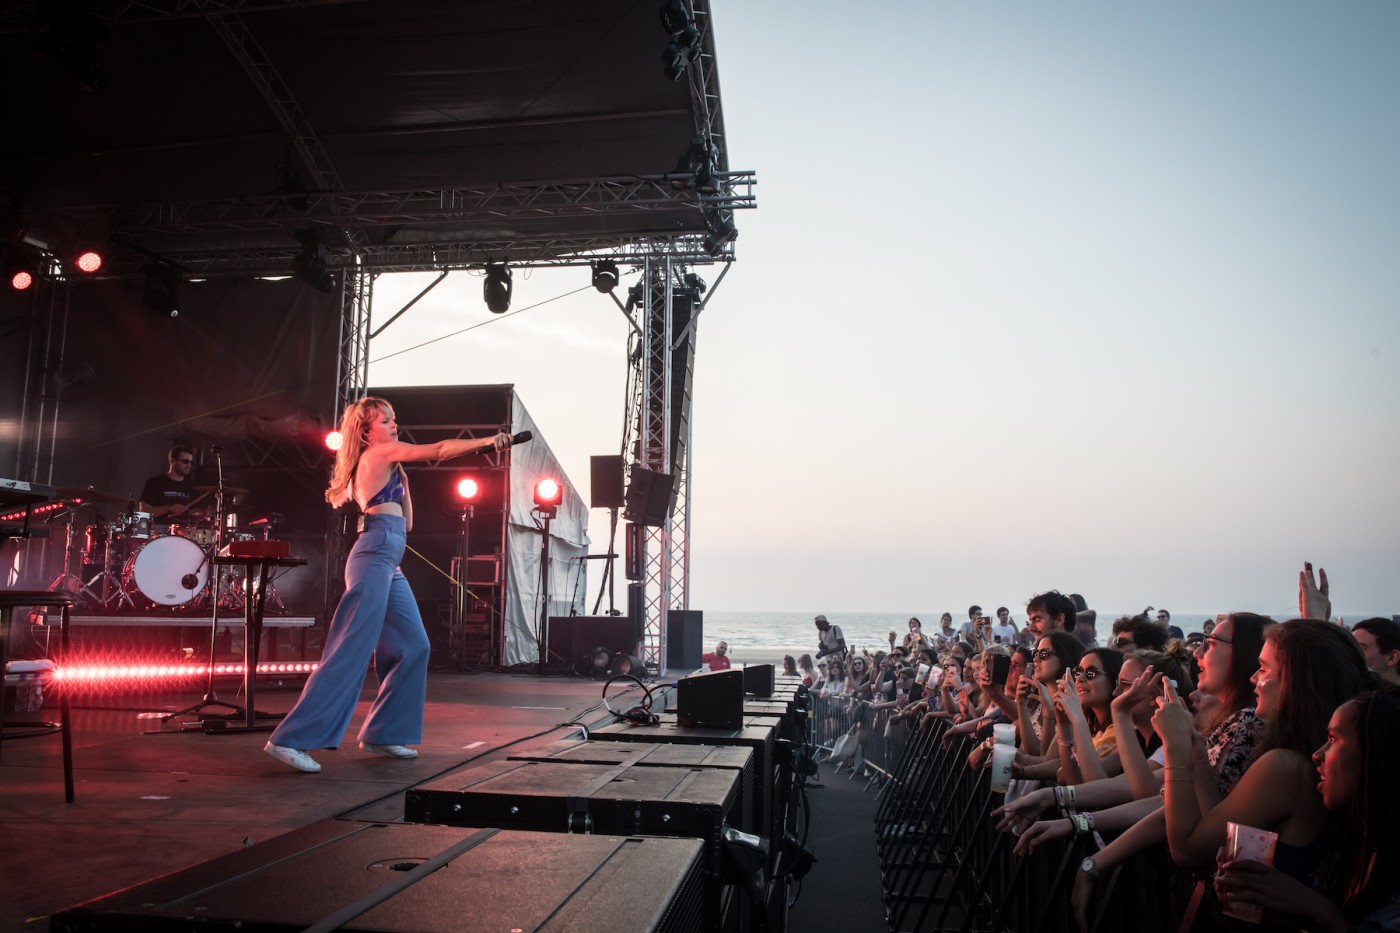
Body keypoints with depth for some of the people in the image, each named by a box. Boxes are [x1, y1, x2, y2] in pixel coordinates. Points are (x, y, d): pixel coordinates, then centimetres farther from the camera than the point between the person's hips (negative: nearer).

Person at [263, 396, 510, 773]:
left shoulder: (385, 463, 23)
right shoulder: (379, 452, -1)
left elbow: (406, 522, 23)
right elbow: (440, 450, -5)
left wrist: (401, 474, 21)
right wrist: (488, 441, 0)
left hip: (388, 563, 10)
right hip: (374, 558, -10)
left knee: (413, 646, 8)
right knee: (351, 651, -13)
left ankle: (381, 734, 14)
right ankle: (291, 739, -11)